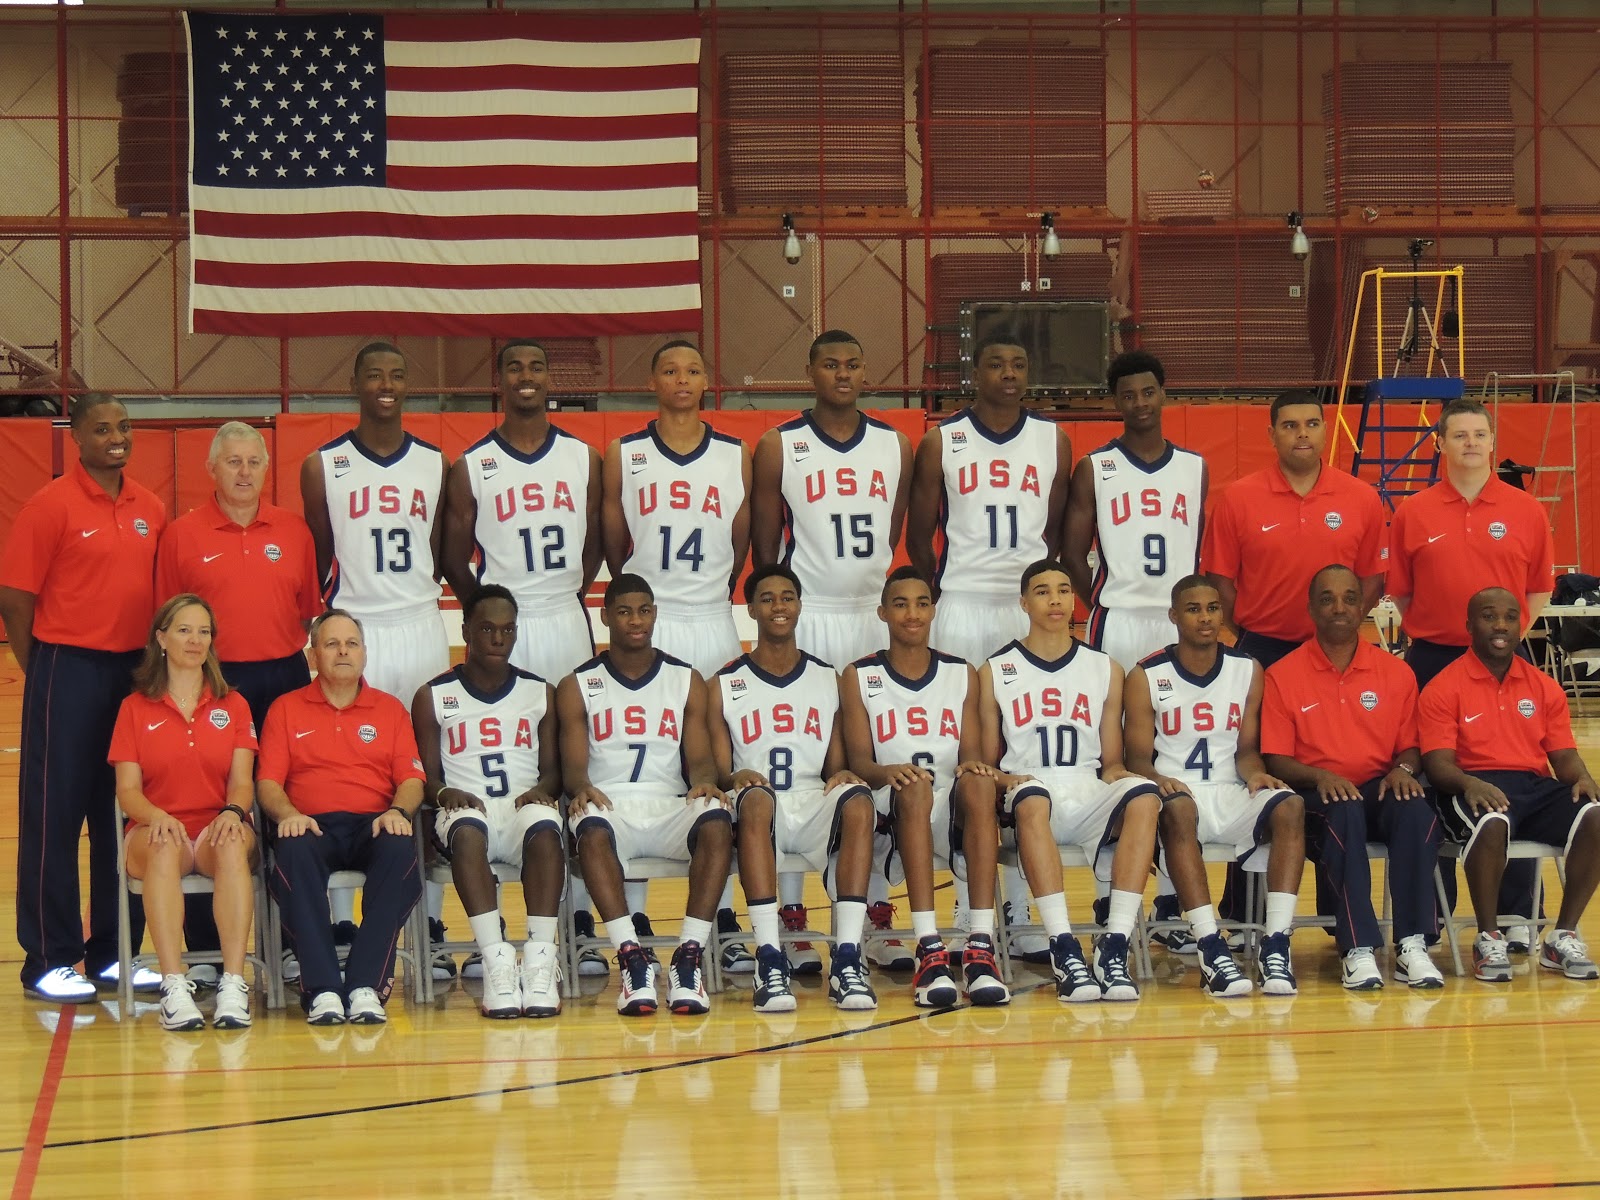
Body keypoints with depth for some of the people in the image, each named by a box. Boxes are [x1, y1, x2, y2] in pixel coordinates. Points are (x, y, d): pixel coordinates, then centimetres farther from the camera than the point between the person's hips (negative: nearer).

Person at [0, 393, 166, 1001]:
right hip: (69, 671, -5)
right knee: (54, 816, 0)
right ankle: (49, 959, 5)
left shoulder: (149, 508, 9)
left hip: (135, 672, 5)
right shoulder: (52, 505, -7)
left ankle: (113, 952, 19)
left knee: (122, 816, 10)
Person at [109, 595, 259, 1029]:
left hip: (218, 830, 1)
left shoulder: (233, 705, 16)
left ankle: (234, 985, -46)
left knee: (234, 843, -37)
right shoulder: (135, 708, 12)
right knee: (164, 847, -39)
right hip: (157, 830, -1)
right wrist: (157, 816, -19)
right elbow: (127, 790, 3)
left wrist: (233, 813, -18)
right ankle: (174, 986, -48)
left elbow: (242, 782, 5)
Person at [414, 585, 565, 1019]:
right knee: (467, 831, -39)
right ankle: (496, 960, -45)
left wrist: (541, 790, -11)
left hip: (524, 808, 1)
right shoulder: (433, 697, 11)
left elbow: (552, 770, 13)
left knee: (545, 828, -37)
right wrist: (444, 793, -15)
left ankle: (541, 959, -42)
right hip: (466, 809, -1)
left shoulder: (540, 694, 16)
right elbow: (426, 775, 8)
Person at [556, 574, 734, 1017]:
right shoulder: (577, 687, 13)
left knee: (716, 820, -34)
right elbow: (573, 765, 3)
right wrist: (581, 788, -22)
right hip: (608, 804, -1)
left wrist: (704, 781, -17)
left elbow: (700, 757, 8)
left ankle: (690, 954, -36)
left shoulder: (687, 681, 16)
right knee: (592, 830, -38)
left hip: (671, 805, 1)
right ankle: (631, 956, -42)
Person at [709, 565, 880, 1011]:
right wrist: (736, 779, -17)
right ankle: (769, 961, -45)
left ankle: (847, 959, -40)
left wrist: (843, 776, -10)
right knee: (756, 798, -39)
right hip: (758, 809, -2)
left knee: (857, 799, -34)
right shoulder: (725, 685, 13)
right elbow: (719, 773, 7)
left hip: (816, 807, 2)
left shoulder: (828, 680, 19)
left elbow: (835, 769, 14)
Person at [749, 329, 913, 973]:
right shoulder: (779, 447, 1)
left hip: (878, 616, 3)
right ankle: (791, 923, 3)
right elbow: (765, 541, 2)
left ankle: (879, 920, 9)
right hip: (805, 621, -3)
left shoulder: (895, 446, 9)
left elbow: (899, 535, 13)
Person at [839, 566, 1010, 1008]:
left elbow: (972, 755, 9)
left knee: (978, 783, -34)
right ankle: (930, 952, -48)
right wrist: (887, 773, -22)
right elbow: (858, 760, 1)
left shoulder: (962, 675, 17)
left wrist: (973, 765, -16)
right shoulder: (859, 677, 11)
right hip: (893, 813, -2)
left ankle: (980, 950, -43)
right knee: (914, 786, -37)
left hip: (954, 813, 2)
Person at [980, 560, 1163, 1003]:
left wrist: (1114, 770, -7)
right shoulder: (996, 672, 13)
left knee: (1143, 795, -33)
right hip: (1030, 792, -2)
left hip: (1090, 797, 2)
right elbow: (987, 762, 12)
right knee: (1032, 798, -40)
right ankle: (1064, 950, -45)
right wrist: (1003, 779, -11)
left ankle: (1115, 947, -38)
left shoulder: (1105, 669, 19)